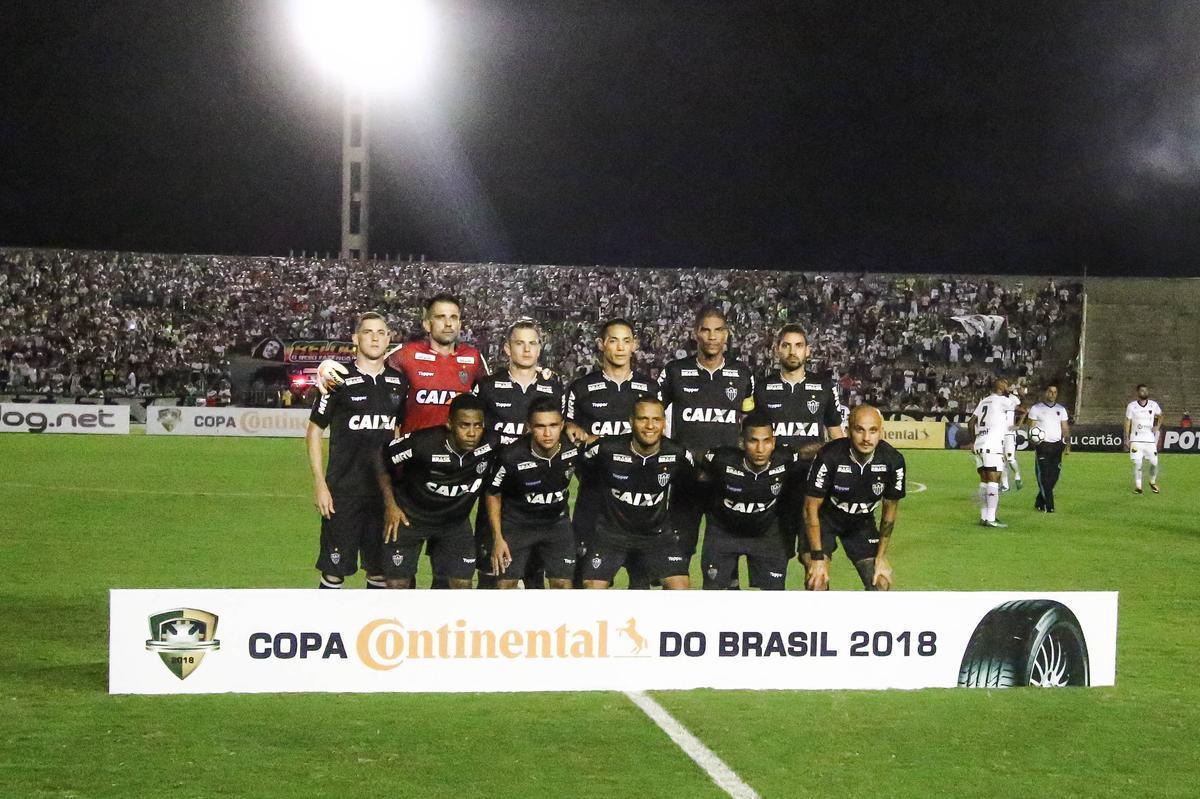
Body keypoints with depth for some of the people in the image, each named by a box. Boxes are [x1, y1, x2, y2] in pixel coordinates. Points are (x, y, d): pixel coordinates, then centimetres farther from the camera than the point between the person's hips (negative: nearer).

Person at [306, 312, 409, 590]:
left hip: (386, 491, 4)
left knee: (380, 568, 9)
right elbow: (314, 433, -1)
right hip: (343, 491, -4)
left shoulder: (399, 382, 7)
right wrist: (320, 484, -8)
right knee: (335, 569, 0)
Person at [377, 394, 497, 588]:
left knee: (462, 584, -2)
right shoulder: (423, 443, -31)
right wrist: (390, 505, -11)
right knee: (398, 584, -1)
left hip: (455, 520, 3)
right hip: (409, 516, -2)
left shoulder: (491, 447, -25)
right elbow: (382, 458, -13)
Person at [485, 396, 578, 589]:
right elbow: (493, 494, -11)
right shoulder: (512, 457, -28)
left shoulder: (574, 448, -22)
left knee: (563, 584, -1)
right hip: (516, 522, -2)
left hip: (556, 522, 3)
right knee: (505, 583, -4)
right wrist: (497, 538, -10)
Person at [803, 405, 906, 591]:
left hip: (862, 522, 3)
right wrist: (817, 557, -22)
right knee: (817, 582, -19)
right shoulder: (829, 457, -32)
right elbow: (811, 507, -21)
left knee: (880, 583, -3)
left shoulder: (893, 461, -21)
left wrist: (881, 557, -3)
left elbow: (890, 507, -5)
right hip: (824, 518, -3)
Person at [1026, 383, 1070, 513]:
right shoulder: (1036, 409, 4)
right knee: (1044, 476, -8)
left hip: (1057, 445, 4)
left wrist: (1068, 445, 3)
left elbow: (1065, 429, 14)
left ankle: (1039, 502, 16)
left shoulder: (1061, 409, 14)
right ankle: (1049, 506, -7)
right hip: (1042, 445, -4)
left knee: (1053, 476, 2)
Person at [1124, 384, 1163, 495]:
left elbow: (1160, 415, 21)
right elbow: (1127, 422, 2)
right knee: (1137, 463, -10)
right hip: (1136, 440, -2)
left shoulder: (1153, 405, 4)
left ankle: (1153, 483, 25)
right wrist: (1127, 439, -3)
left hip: (1150, 440, 2)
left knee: (1154, 463, 0)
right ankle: (1138, 486, -1)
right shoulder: (1131, 406, -2)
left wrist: (1158, 426, 3)